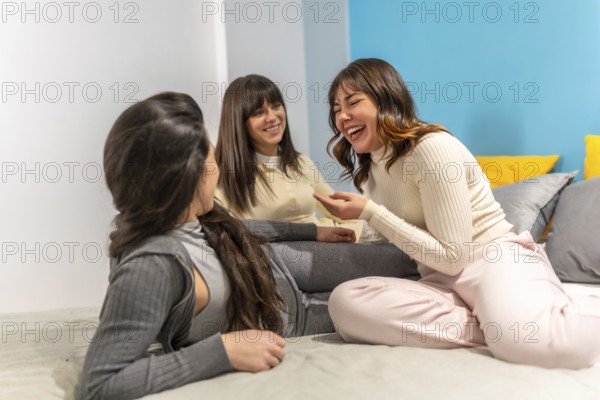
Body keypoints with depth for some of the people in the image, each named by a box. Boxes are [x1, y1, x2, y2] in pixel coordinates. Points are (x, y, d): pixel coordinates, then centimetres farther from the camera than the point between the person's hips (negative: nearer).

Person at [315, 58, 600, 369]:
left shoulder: (432, 146, -12)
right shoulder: (370, 168, 11)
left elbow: (453, 256, -15)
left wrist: (370, 212, -15)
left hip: (496, 259, -6)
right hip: (443, 280, 7)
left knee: (526, 338, -42)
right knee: (344, 302, -25)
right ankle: (494, 326, -18)